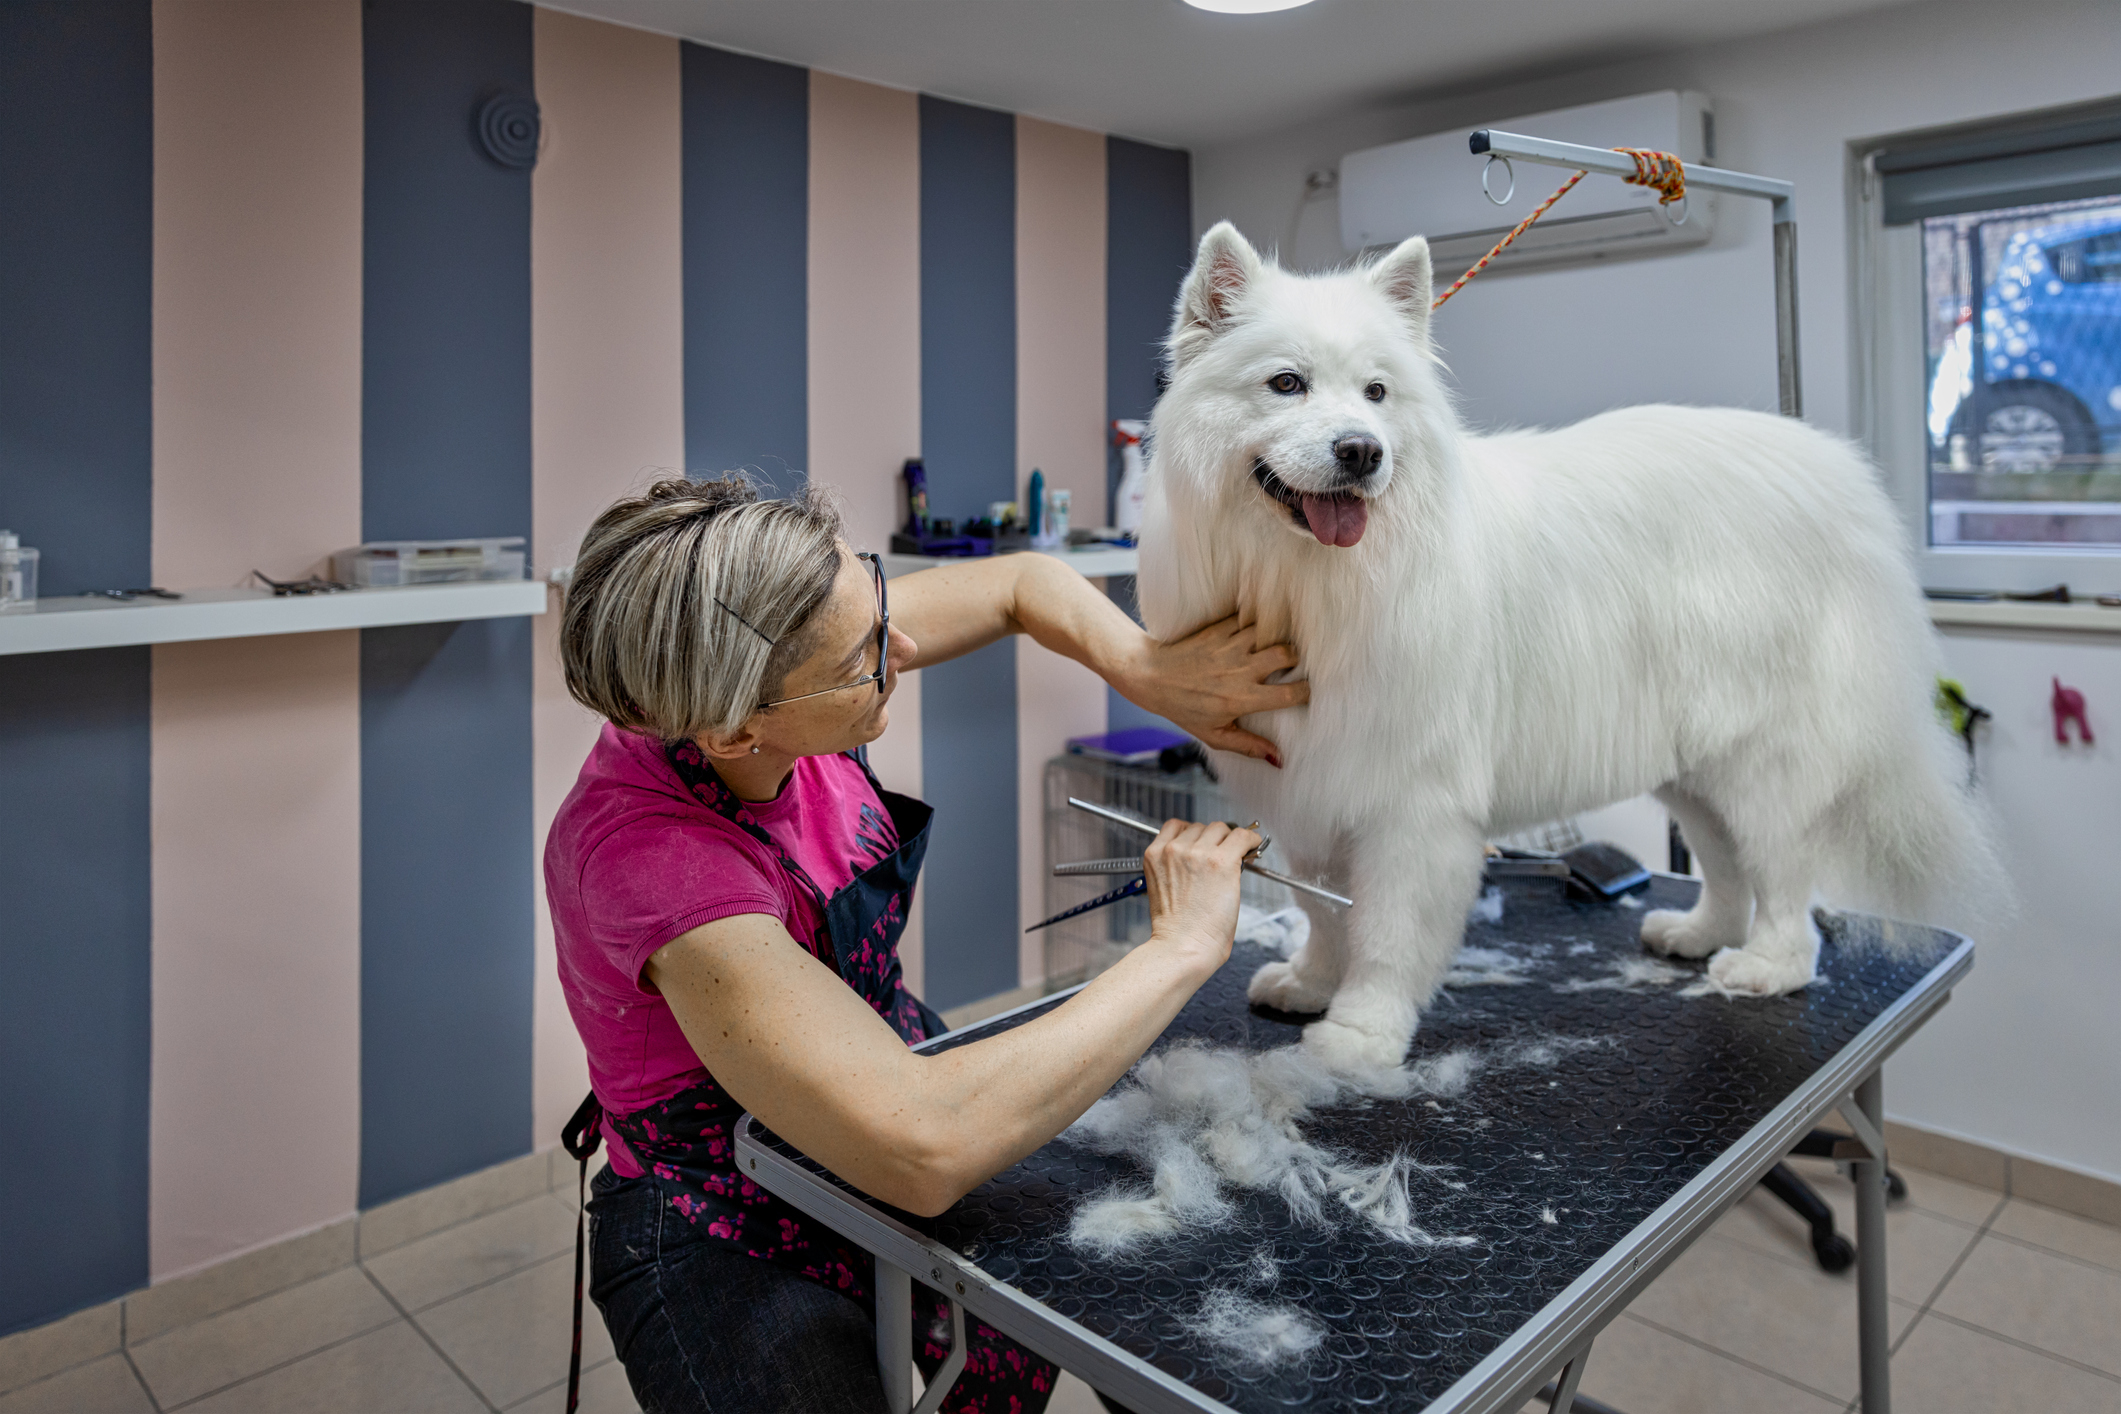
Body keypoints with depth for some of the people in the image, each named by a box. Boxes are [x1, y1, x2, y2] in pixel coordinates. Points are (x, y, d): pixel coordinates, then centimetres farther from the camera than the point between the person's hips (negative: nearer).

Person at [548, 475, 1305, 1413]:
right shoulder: (646, 849, -34)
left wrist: (1153, 675, -16)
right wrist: (1182, 948, -32)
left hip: (899, 1076, 6)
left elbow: (1020, 584, 2)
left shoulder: (779, 675, -14)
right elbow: (924, 1149, -42)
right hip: (730, 1239, -6)